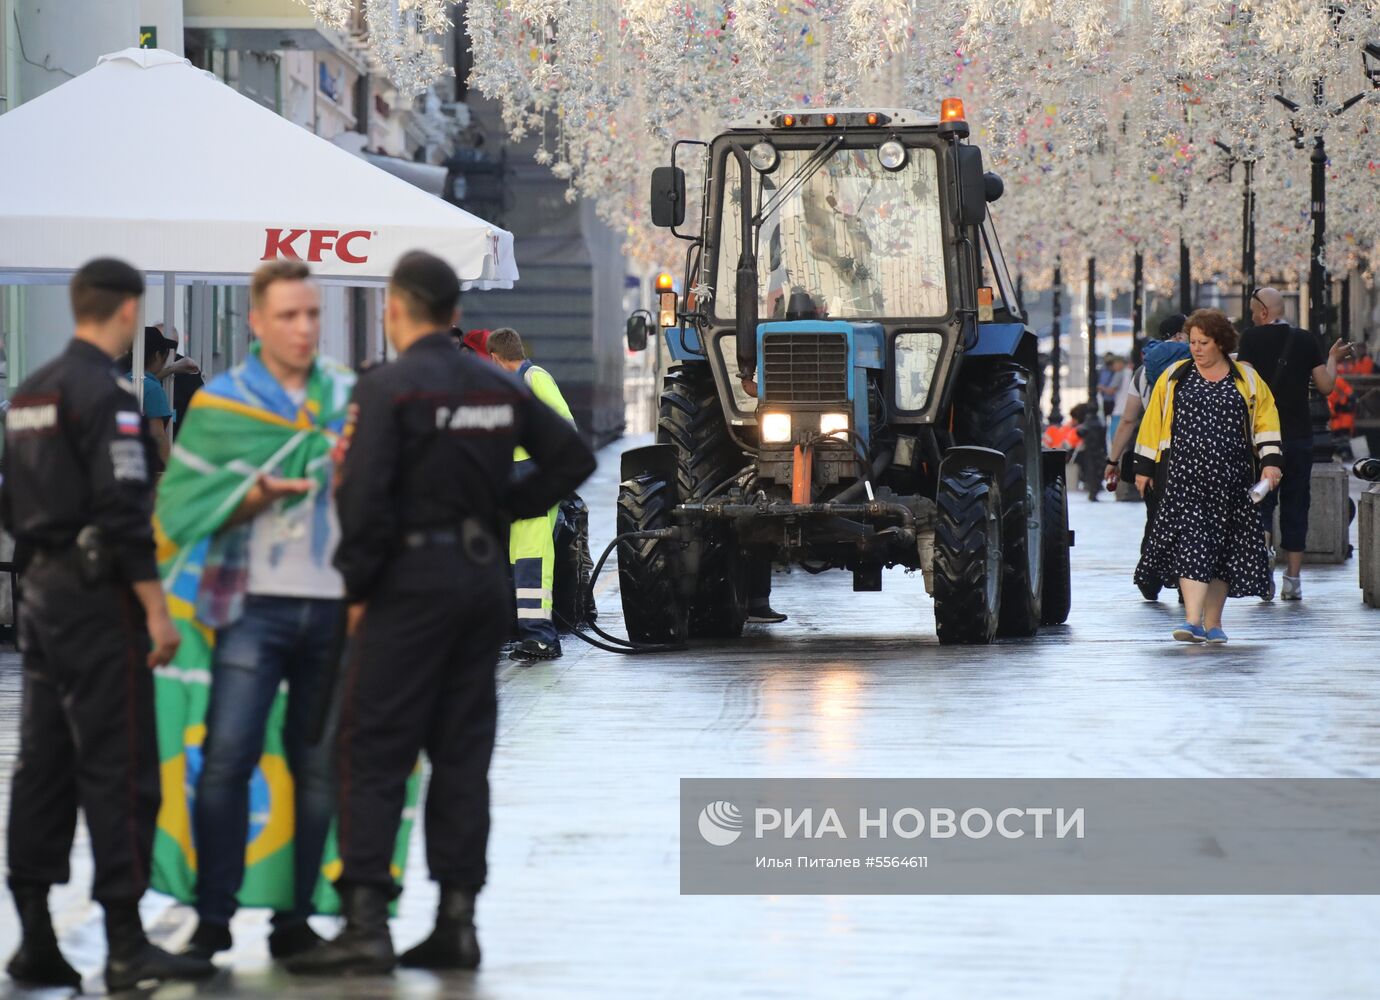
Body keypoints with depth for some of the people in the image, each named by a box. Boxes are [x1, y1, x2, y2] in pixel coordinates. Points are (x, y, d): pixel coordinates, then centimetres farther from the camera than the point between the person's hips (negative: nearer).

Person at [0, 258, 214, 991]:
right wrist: (157, 610, -17)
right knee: (119, 767, -7)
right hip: (97, 599, -9)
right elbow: (123, 510, -20)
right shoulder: (105, 393, -14)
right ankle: (126, 944, -9)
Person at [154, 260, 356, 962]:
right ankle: (212, 917, -4)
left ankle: (295, 918, 12)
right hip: (255, 606, -3)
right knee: (227, 758, -10)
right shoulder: (219, 404, 2)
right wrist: (258, 496, -16)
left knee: (320, 765, 5)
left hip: (336, 606, 3)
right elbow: (181, 505, -3)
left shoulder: (353, 396, 11)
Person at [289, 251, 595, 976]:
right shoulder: (498, 386, 8)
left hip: (412, 581, -6)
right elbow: (572, 457, 11)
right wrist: (503, 505, 12)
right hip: (483, 572, 6)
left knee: (375, 753, -4)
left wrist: (358, 586, -7)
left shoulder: (389, 387, -11)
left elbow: (364, 496, -18)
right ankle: (457, 921, 9)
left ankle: (365, 922, -10)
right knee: (462, 753, 10)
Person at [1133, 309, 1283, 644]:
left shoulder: (1247, 380, 8)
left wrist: (1270, 461, -2)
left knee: (1223, 547, 5)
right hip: (1185, 474, -1)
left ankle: (1213, 623, 14)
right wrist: (1145, 466, 10)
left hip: (1230, 478, 1)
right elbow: (1153, 422, 12)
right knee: (1190, 541, -15)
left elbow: (1265, 420, 9)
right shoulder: (1174, 378, 9)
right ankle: (1192, 621, -22)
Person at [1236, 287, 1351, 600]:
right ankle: (1293, 579, 6)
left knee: (1261, 503, 4)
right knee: (1295, 507, 8)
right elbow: (1326, 386, 4)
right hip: (1300, 434, 3)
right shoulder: (1306, 340, 5)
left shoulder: (1252, 338, -5)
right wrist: (1333, 359, 21)